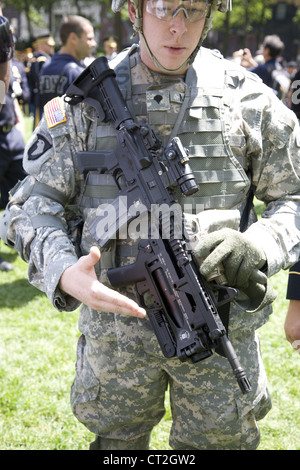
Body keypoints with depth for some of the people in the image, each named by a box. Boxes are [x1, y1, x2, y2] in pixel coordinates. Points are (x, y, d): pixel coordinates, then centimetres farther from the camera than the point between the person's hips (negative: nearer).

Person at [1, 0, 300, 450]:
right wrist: (64, 272, -21)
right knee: (117, 440, 18)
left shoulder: (247, 99, -3)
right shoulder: (87, 99, -3)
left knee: (218, 440, 16)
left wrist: (258, 245, -18)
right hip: (117, 323, 0)